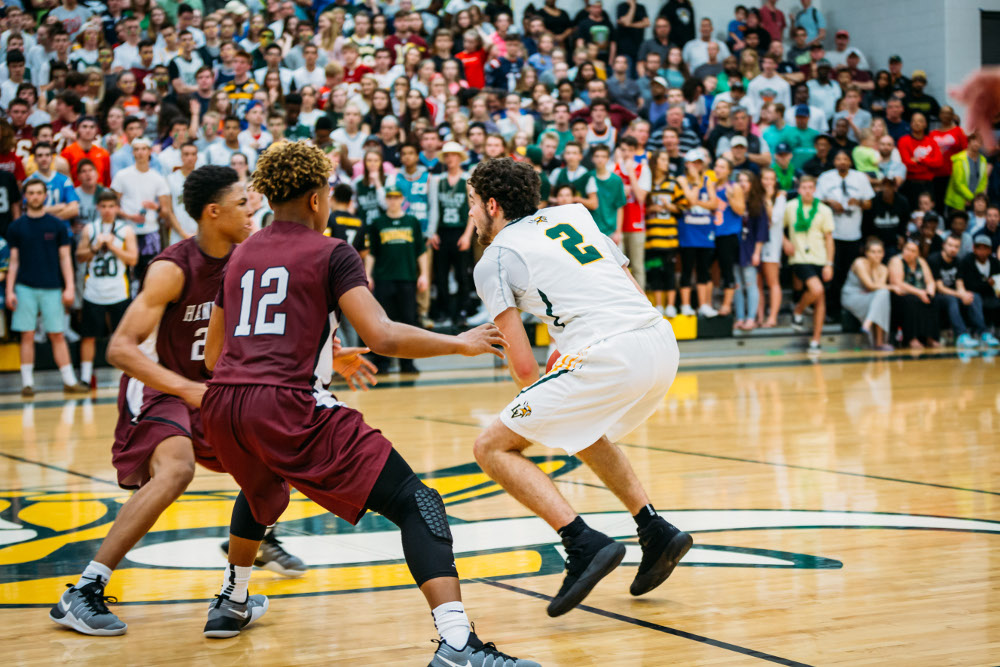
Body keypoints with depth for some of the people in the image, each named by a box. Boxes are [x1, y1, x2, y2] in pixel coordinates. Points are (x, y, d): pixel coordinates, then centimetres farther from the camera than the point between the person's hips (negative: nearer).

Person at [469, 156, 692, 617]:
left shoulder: (494, 259, 7)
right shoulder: (572, 214, 25)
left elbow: (523, 367, 1)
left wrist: (537, 395, 24)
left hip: (610, 354, -7)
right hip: (662, 341, 8)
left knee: (493, 448, 4)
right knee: (583, 429, 35)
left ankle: (584, 545, -8)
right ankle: (657, 534, 27)